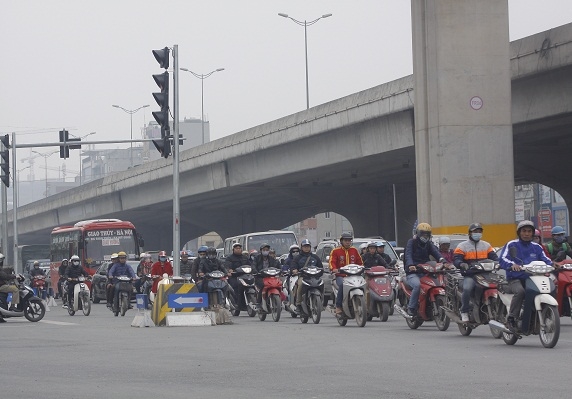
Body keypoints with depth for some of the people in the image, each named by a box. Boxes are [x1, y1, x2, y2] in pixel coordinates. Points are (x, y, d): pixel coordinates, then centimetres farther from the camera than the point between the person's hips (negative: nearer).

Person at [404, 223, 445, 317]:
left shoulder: (429, 244, 19)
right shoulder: (412, 242, 4)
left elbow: (435, 251, -1)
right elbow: (408, 254, -13)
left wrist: (441, 259, -24)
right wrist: (410, 265, -35)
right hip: (413, 273, -5)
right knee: (418, 285, -35)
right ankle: (411, 308, -24)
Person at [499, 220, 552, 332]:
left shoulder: (536, 247, 21)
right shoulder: (511, 245, 6)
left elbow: (545, 259, 9)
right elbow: (503, 259, -9)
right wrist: (512, 265, -31)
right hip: (515, 279, -4)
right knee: (520, 291, -37)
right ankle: (511, 319, -28)